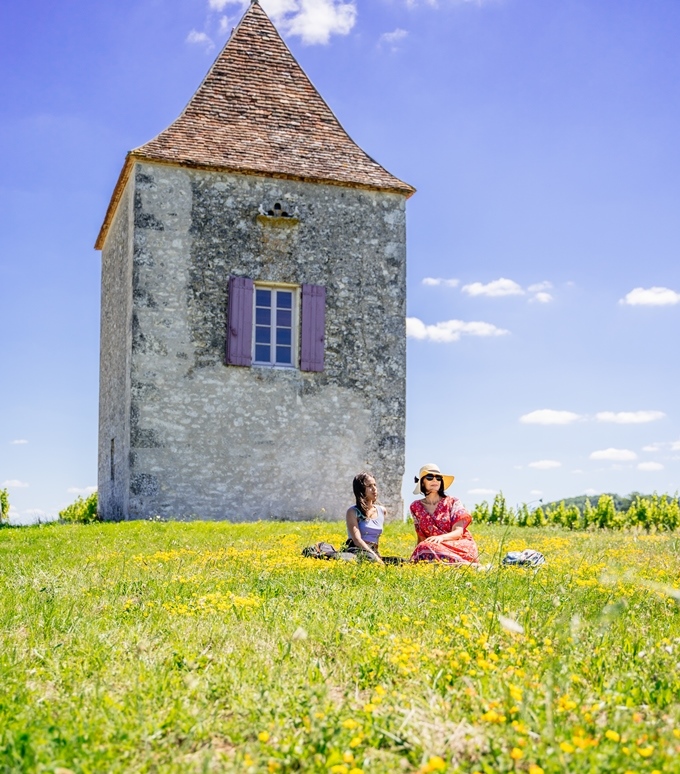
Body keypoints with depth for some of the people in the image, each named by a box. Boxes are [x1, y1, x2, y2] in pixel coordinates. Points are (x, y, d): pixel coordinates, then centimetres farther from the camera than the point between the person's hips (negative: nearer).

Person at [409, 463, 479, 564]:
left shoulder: (453, 502, 4)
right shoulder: (416, 507, 12)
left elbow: (458, 532, -7)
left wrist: (441, 537, -29)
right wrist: (414, 556, -2)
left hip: (461, 546, 0)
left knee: (429, 547, -33)